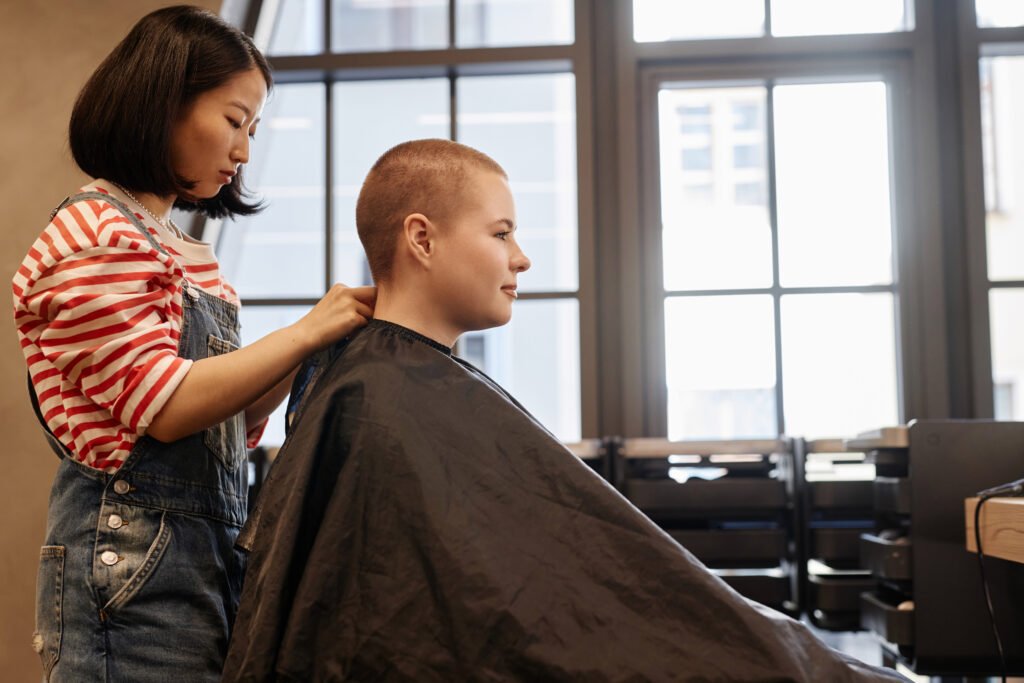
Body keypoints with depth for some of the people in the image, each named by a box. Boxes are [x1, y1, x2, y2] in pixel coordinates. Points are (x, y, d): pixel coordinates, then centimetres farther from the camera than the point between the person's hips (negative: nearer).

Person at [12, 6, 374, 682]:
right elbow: (166, 409, -18)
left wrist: (311, 351, 0)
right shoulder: (95, 236, -10)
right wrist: (307, 333, -12)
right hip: (133, 562, -8)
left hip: (212, 546, 9)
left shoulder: (181, 247, 16)